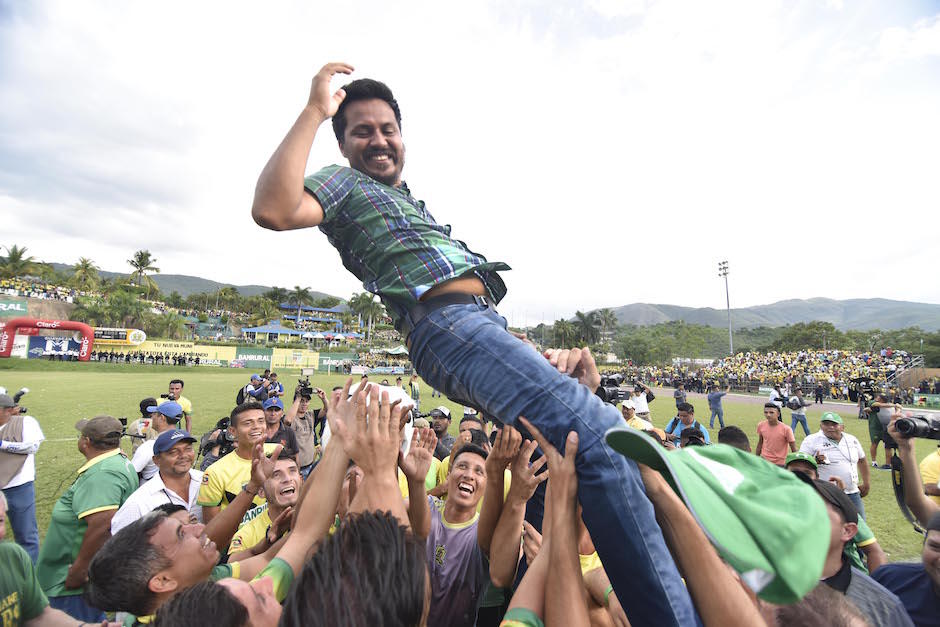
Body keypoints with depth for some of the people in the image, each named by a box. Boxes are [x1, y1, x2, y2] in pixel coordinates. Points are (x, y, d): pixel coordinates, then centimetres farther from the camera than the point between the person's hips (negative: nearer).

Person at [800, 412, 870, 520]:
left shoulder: (852, 440, 10)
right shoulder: (812, 440, -8)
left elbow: (862, 460, 25)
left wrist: (866, 483, 23)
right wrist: (815, 460, -31)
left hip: (852, 494, 6)